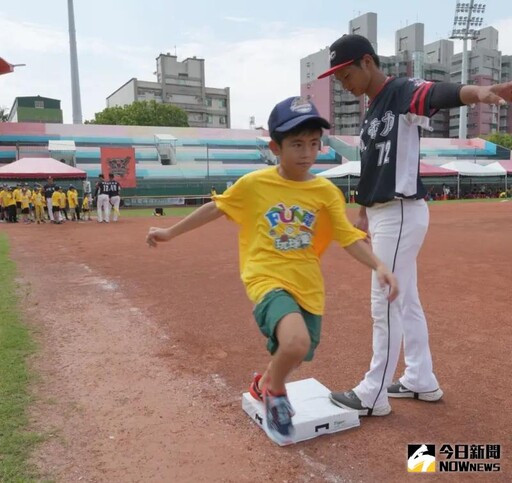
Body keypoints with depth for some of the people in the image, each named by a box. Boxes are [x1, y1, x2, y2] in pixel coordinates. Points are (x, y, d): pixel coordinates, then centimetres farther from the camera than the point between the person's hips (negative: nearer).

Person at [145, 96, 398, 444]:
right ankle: (275, 391, 6)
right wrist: (170, 232, 13)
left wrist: (378, 266, -20)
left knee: (293, 357, 13)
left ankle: (265, 383, 49)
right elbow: (215, 208, 7)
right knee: (296, 342, -29)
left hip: (308, 287, 4)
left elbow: (349, 237, -3)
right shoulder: (253, 184, -5)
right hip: (268, 281, -4)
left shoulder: (327, 191, -1)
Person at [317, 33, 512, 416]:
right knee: (407, 302, 16)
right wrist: (365, 214, 19)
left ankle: (373, 396, 11)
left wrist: (480, 92, -55)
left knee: (386, 306, -2)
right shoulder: (373, 111, 15)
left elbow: (445, 93, -33)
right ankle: (421, 381, 31)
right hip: (384, 214, 10)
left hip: (401, 213, -10)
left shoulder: (405, 93, -12)